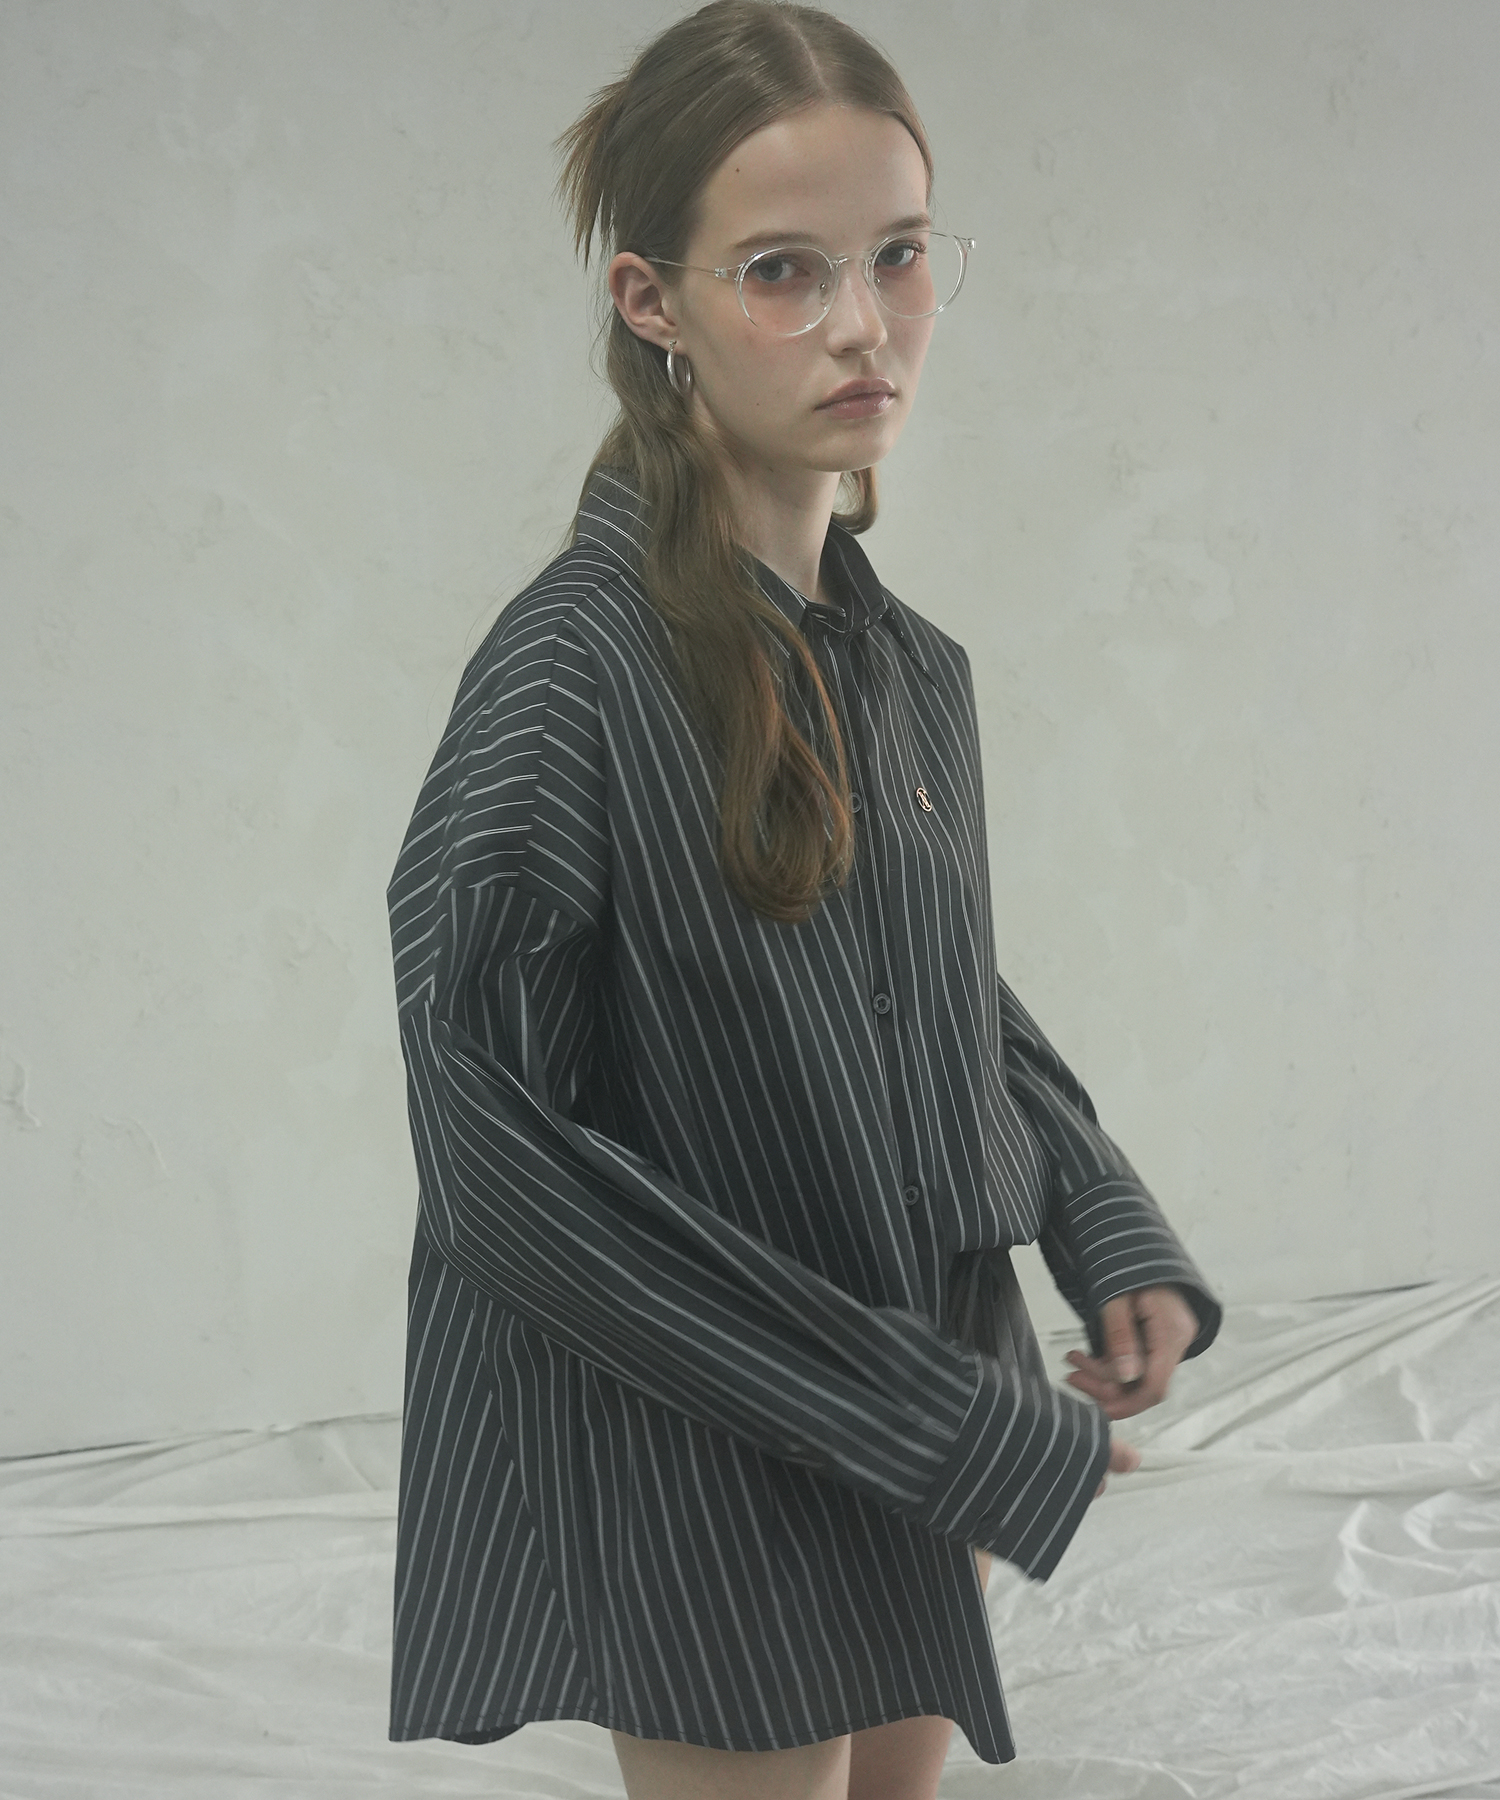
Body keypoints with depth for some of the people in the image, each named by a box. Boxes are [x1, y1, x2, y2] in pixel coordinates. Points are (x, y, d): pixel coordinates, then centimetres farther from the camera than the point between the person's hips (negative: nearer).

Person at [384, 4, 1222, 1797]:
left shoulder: (910, 669, 4)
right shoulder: (574, 667, -19)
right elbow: (499, 1159, -23)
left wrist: (1112, 1235, -2)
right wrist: (950, 1428, -21)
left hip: (927, 1431, 7)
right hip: (705, 1482, -7)